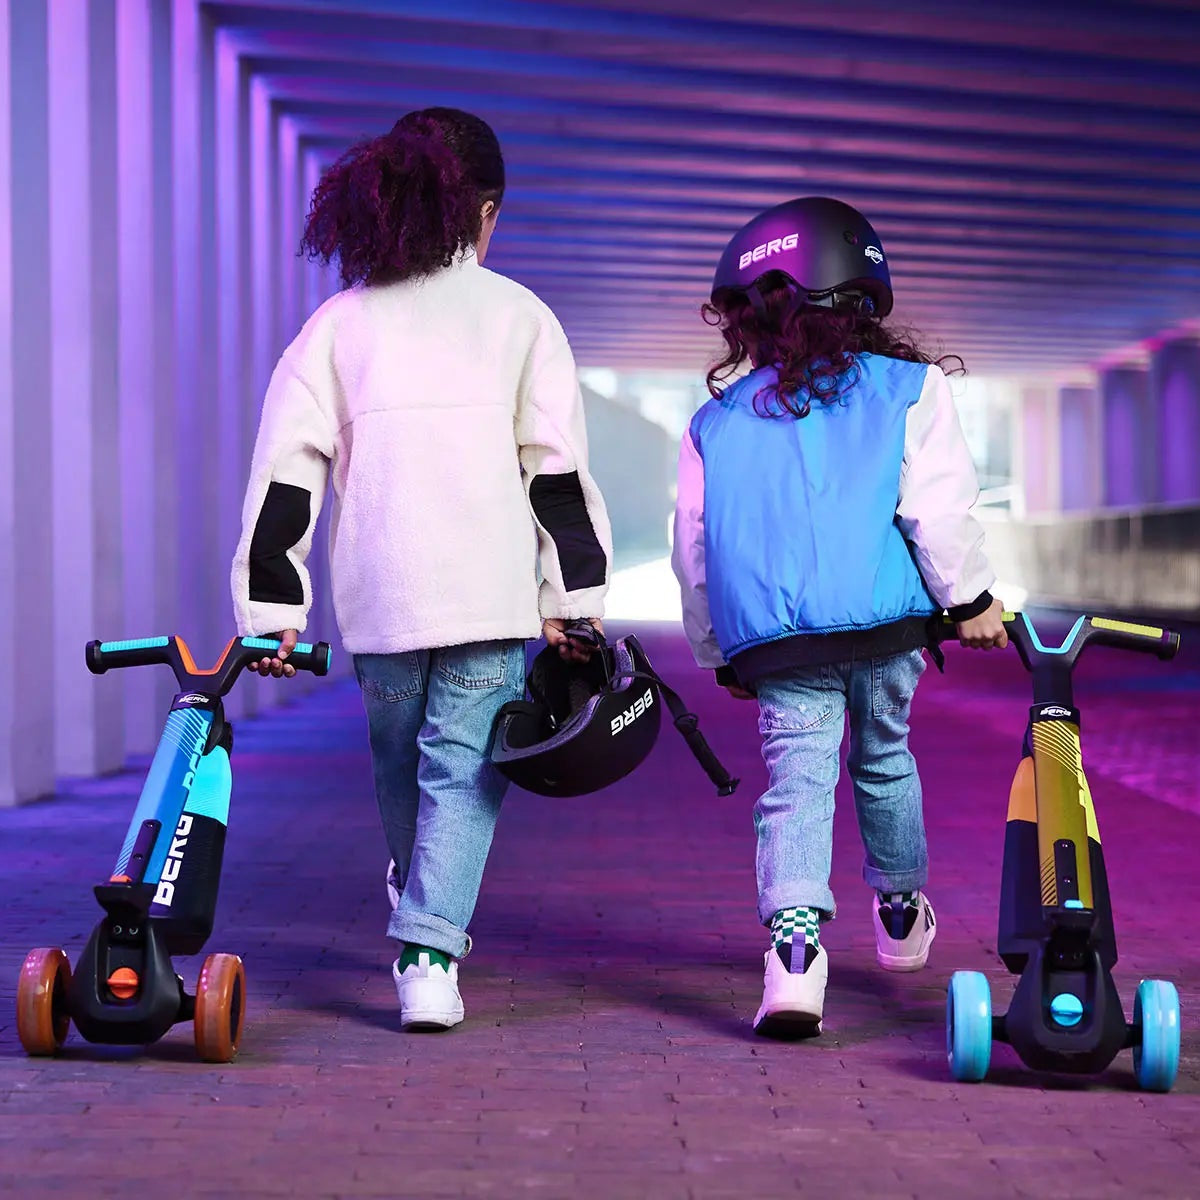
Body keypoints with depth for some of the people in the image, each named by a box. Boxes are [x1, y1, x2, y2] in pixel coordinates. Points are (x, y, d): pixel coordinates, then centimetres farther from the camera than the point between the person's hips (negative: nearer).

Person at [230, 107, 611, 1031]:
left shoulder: (340, 321, 10)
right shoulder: (517, 313, 6)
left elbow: (285, 472, 4)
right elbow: (557, 469, 2)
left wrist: (275, 607, 6)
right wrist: (574, 600, 5)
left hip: (376, 598, 2)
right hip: (489, 592, -2)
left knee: (398, 764, 20)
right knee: (464, 771, 1)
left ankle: (420, 922, 36)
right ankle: (430, 954, -12)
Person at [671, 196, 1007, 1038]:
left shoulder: (714, 424, 15)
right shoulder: (909, 389, 8)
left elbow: (694, 551, 16)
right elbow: (940, 509, -2)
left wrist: (719, 654, 25)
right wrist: (971, 597, 9)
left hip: (772, 641, 0)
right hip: (887, 622, 0)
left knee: (796, 780, -2)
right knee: (884, 758, 21)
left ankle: (794, 945, -23)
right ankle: (901, 914, 40)